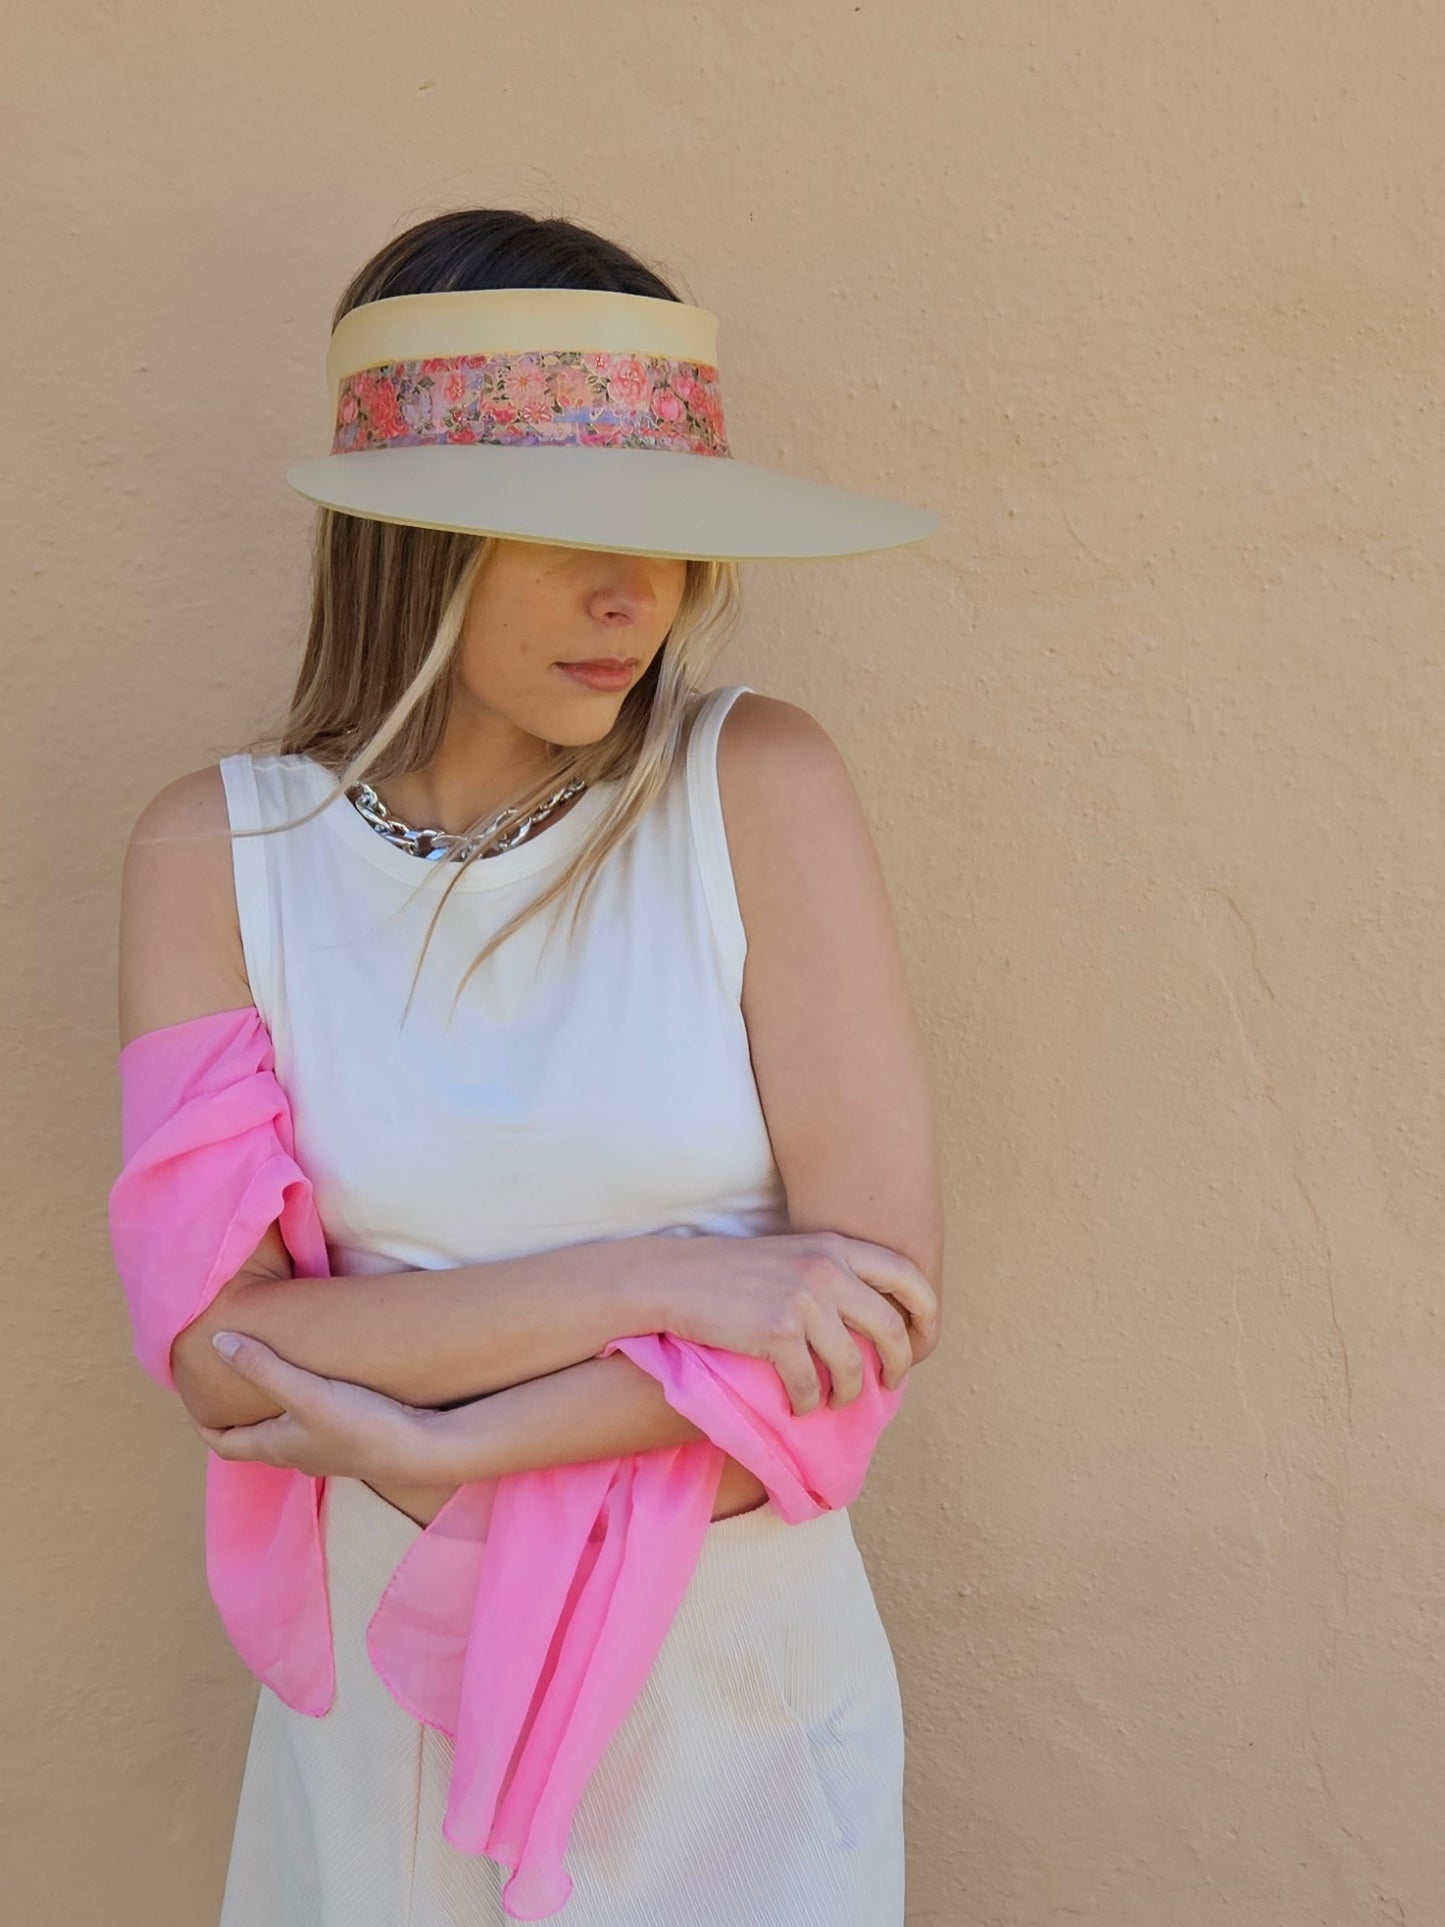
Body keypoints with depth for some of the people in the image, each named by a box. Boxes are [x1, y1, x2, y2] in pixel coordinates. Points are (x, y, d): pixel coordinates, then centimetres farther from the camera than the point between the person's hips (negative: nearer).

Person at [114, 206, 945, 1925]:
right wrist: (655, 1280, -24)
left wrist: (444, 1443, -18)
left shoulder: (759, 787, -14)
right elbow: (218, 1353, -15)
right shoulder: (217, 850, -10)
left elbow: (882, 1281, -17)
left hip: (738, 1666, 0)